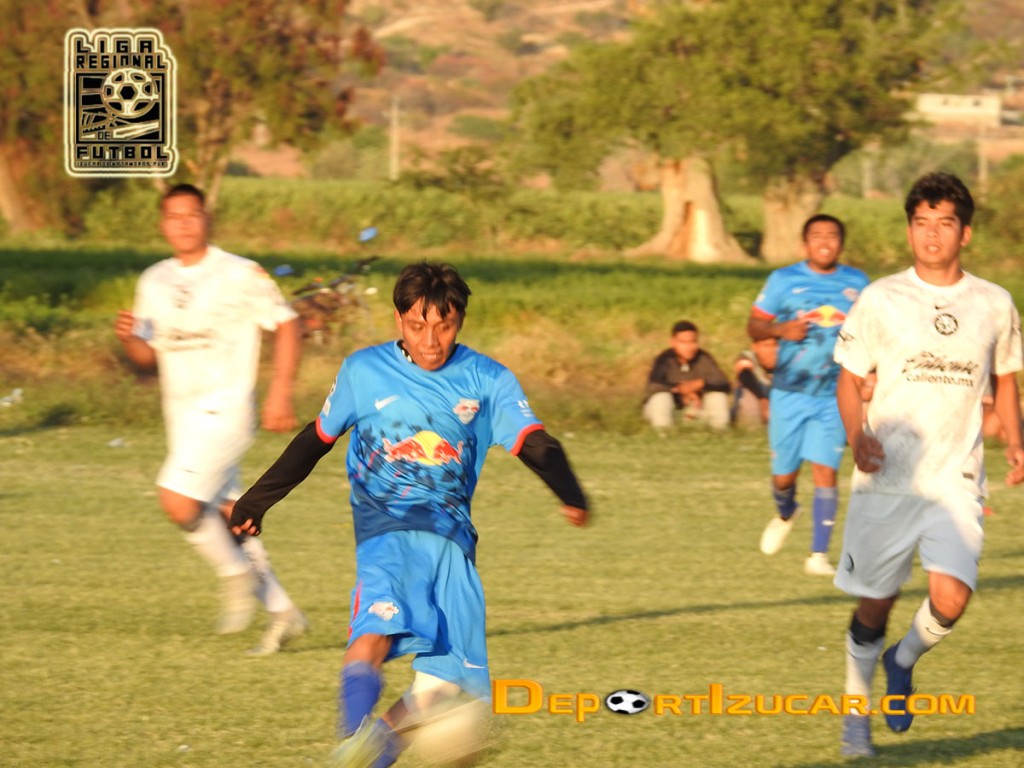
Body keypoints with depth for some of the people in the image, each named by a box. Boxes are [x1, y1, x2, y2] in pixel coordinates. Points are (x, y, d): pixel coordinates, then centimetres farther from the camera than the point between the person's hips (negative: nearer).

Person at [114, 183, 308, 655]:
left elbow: (285, 325, -4)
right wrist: (127, 337, -7)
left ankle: (236, 572, 0)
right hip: (181, 416, 7)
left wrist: (279, 393, -12)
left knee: (178, 501, -22)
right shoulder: (154, 282, 11)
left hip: (223, 410, -7)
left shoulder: (240, 275, -7)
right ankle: (281, 612, 17)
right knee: (227, 521, 8)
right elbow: (148, 355, 16)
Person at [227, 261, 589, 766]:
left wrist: (571, 497, -27)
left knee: (449, 681, -7)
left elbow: (534, 445, -6)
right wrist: (255, 501, 26)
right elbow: (317, 439, 20)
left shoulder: (487, 381, 6)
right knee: (380, 621, -33)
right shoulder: (363, 372, 7)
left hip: (452, 536, 3)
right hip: (386, 529, -3)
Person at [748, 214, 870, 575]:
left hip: (833, 395, 0)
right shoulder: (784, 280, 1)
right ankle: (786, 513, 41)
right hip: (789, 393, 0)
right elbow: (754, 325, 3)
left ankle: (819, 554, -6)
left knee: (825, 470, -12)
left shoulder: (856, 283, 6)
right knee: (784, 474, 5)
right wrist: (780, 329, -17)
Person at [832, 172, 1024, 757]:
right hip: (887, 479, -1)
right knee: (875, 605, 3)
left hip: (957, 481, 1)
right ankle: (858, 714, 25)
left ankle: (904, 662, 15)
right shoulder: (881, 299, 0)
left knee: (951, 598, -17)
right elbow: (849, 380, 6)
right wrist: (857, 435, -13)